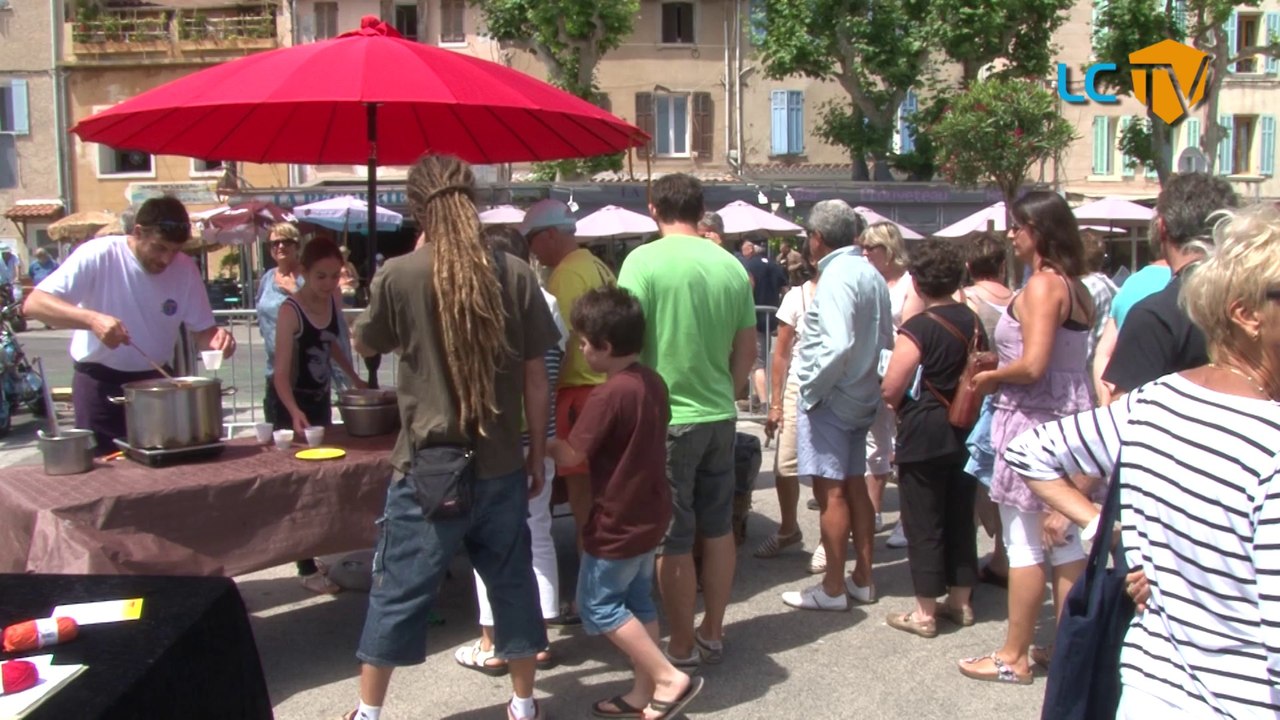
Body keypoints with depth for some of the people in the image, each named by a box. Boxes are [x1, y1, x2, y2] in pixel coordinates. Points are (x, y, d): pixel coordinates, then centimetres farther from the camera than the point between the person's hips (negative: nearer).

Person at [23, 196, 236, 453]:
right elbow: (33, 304, -22)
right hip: (99, 383, -3)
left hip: (156, 380, 3)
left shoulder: (185, 268, -6)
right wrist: (92, 318, -38)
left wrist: (215, 338, -24)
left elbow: (202, 328, 1)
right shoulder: (98, 255, -16)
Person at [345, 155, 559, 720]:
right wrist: (538, 455, 11)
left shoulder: (398, 276, -9)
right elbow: (536, 378, 0)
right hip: (501, 466, 2)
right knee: (512, 581, 16)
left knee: (399, 591, 9)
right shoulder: (515, 275, -4)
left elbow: (365, 346, 10)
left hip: (428, 466, -2)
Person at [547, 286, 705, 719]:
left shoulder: (609, 394, -23)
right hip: (649, 513, 9)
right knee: (638, 601, 16)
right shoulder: (654, 382, 3)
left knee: (599, 605, 5)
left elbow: (571, 455, -20)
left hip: (617, 520, -9)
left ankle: (670, 678, 2)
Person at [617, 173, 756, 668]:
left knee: (672, 539, 5)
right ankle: (713, 635, 28)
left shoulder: (645, 261, -12)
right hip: (720, 417, 6)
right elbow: (747, 351, 8)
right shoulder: (731, 266, 3)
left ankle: (682, 648, 16)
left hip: (666, 418, -5)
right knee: (718, 529, 16)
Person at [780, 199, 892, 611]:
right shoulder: (872, 275, 7)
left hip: (830, 397, -9)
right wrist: (869, 378, 17)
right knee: (855, 486, 15)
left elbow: (837, 345, -28)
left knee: (830, 491, -1)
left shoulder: (836, 277, -19)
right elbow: (886, 339, 13)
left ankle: (833, 588, 8)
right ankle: (862, 579, 24)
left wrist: (812, 387, -16)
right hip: (861, 396, 9)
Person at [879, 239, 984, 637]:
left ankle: (925, 612, 9)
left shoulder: (918, 327, -17)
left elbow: (890, 390, -18)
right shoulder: (973, 321, 3)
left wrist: (903, 407, 2)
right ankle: (960, 601, 27)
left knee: (923, 524, 2)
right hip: (966, 430, 7)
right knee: (960, 517, 16)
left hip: (925, 435, -7)